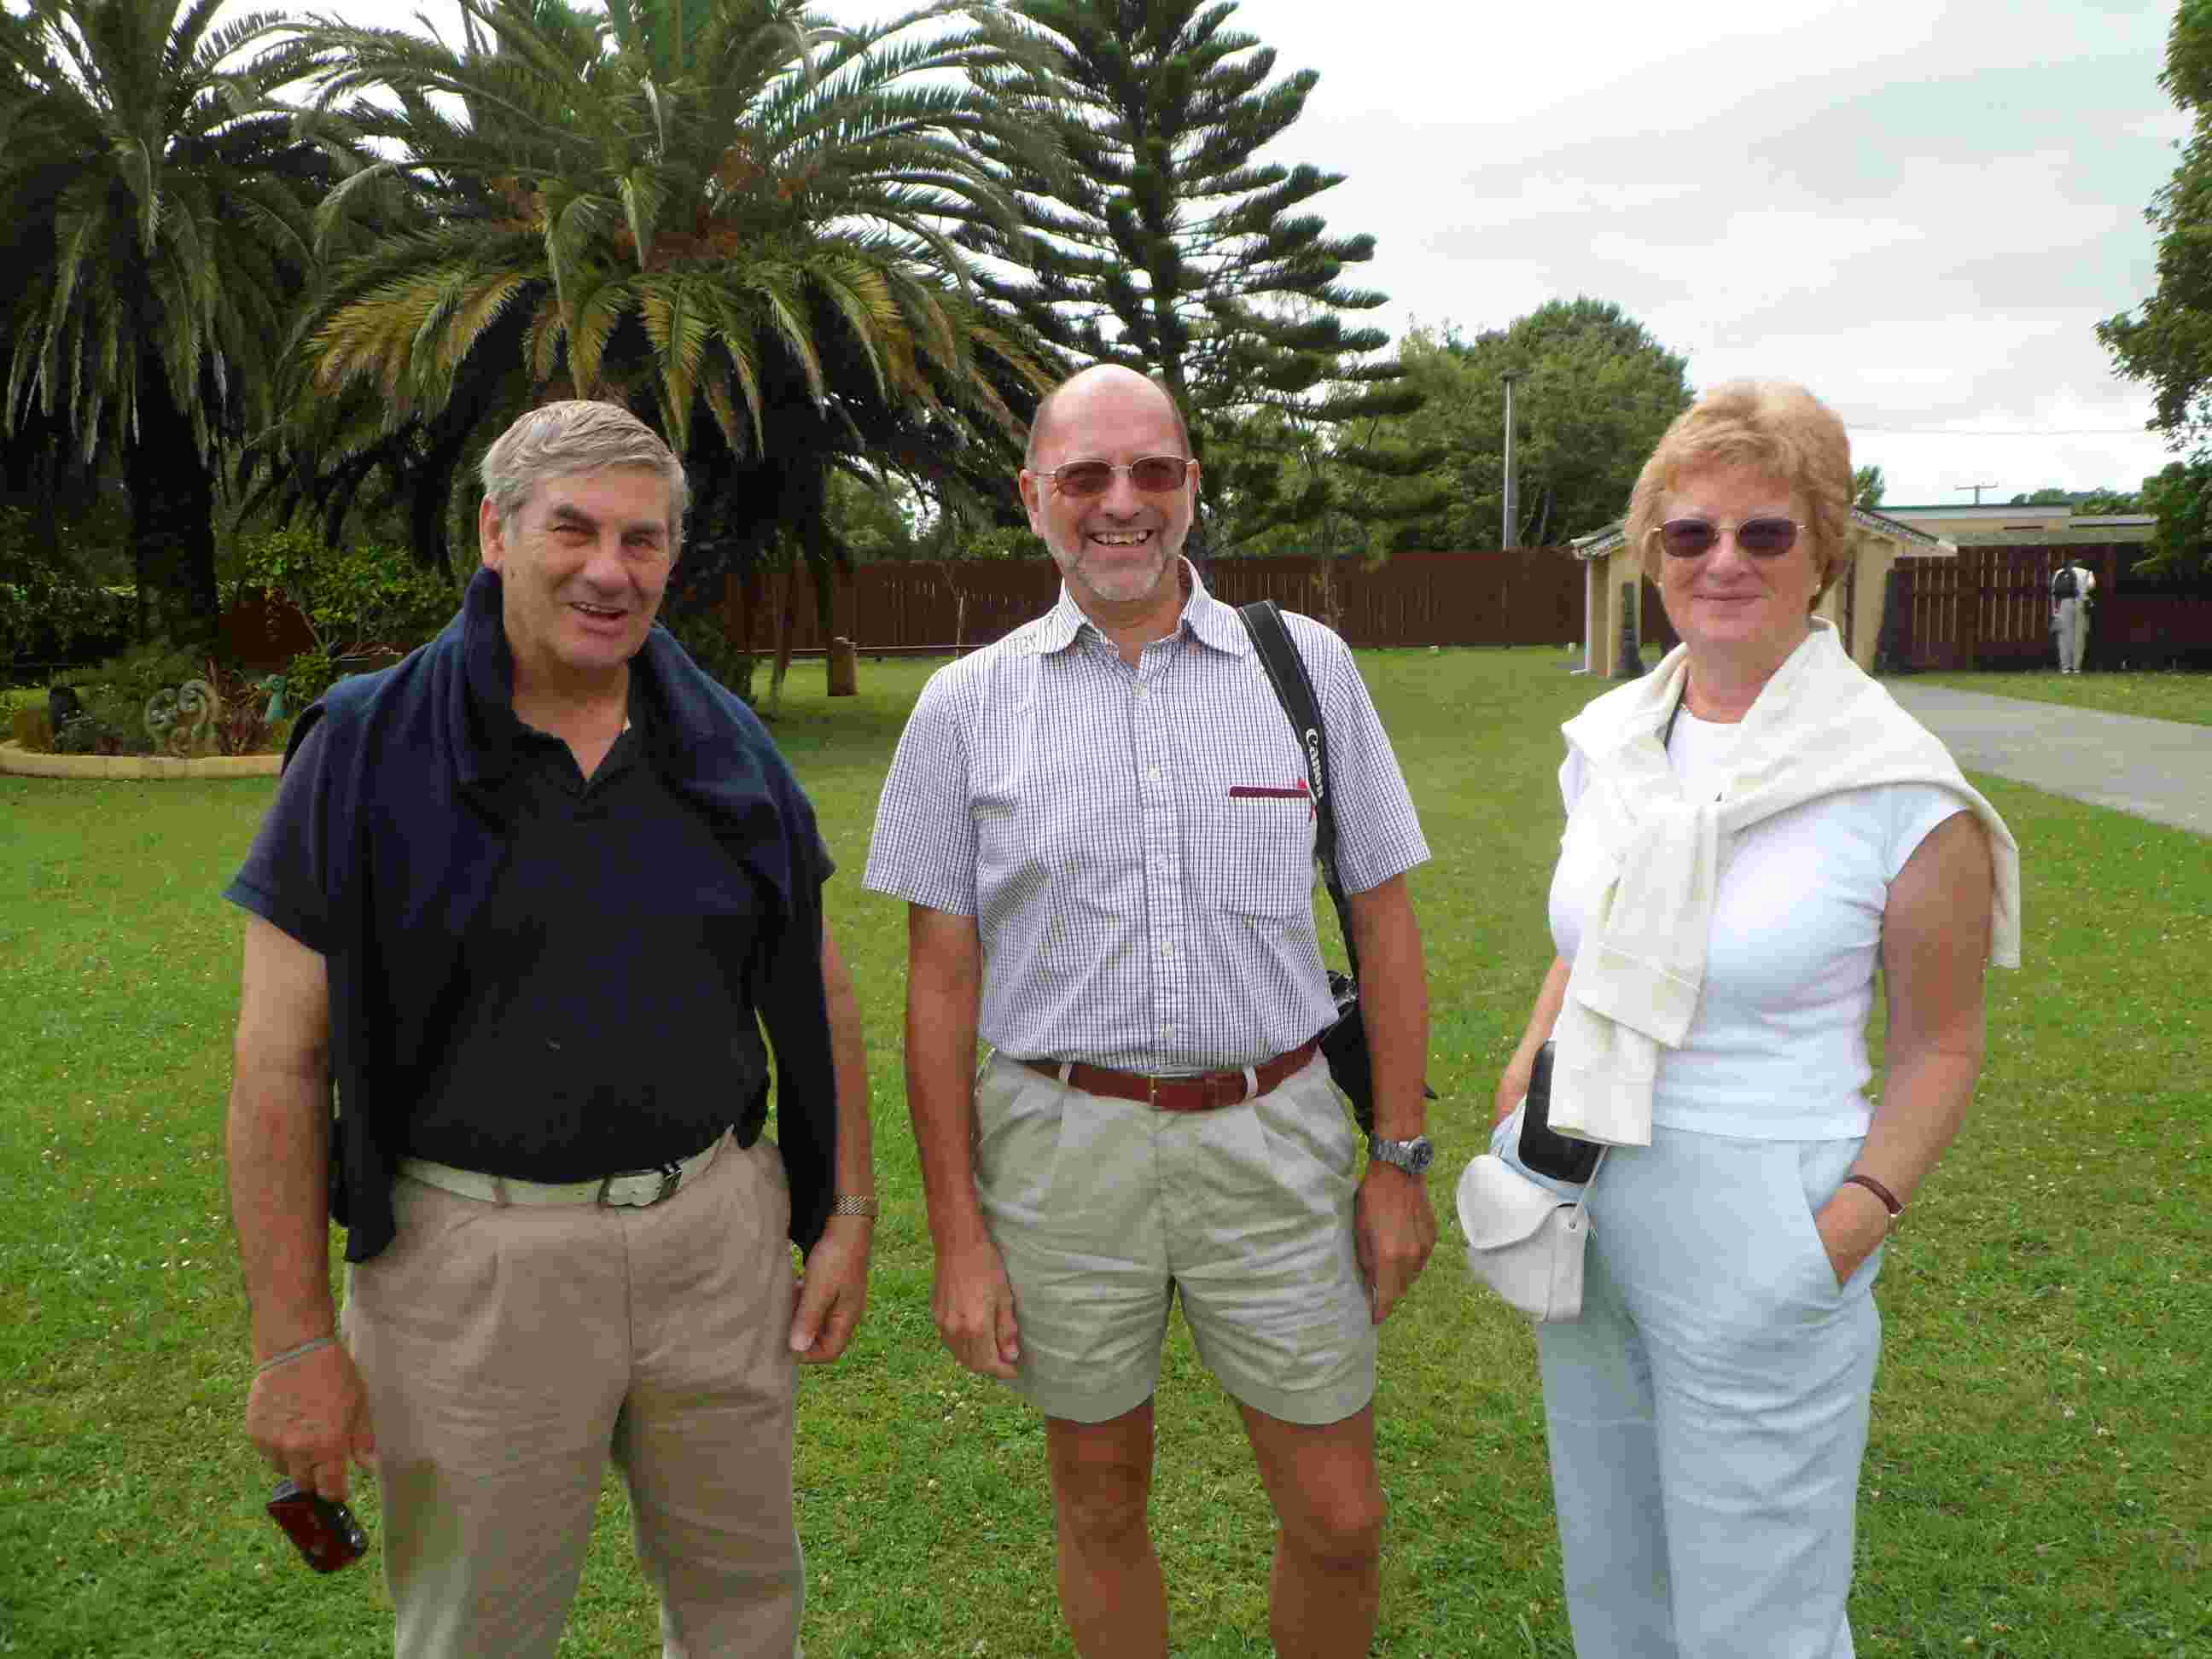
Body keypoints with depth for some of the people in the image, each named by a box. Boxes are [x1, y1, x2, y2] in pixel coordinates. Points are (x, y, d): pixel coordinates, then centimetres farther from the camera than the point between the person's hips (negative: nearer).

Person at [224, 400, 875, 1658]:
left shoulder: (729, 747, 2)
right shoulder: (368, 751, -8)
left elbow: (819, 993, 9)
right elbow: (281, 1062, -7)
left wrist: (850, 1210, 5)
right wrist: (295, 1341, -8)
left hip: (717, 1228, 3)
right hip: (475, 1258, -2)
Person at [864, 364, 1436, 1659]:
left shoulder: (1307, 663, 1)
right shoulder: (967, 704, -1)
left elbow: (1384, 917, 5)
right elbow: (942, 981, 1)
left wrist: (1401, 1159, 3)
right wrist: (959, 1236, -1)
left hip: (1272, 1139, 1)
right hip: (1063, 1146, 0)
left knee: (1340, 1519, 9)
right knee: (1101, 1502, 17)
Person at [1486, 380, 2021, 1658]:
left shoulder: (1900, 786, -14)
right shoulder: (1608, 741, 2)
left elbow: (1942, 1045, -6)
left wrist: (1859, 1217, -19)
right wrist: (1521, 1088, 2)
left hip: (1757, 1236, -5)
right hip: (1587, 1213, 5)